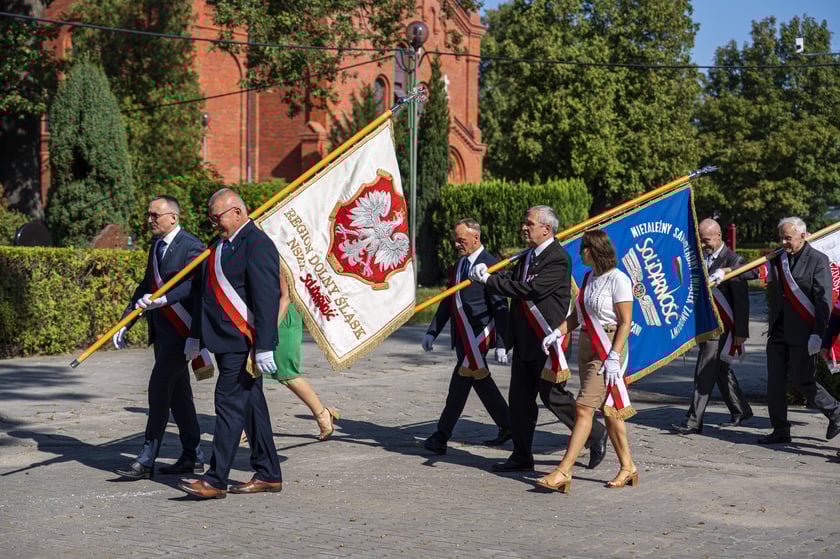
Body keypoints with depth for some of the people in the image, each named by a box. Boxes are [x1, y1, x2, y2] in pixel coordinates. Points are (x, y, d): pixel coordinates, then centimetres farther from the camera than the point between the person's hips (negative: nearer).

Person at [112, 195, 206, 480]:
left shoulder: (191, 247, -12)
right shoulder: (156, 245, 16)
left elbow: (194, 284, -25)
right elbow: (146, 286, 19)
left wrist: (163, 299, -36)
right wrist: (125, 323, 13)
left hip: (181, 330, -9)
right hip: (161, 330, 9)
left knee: (159, 387, -11)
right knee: (178, 392, 13)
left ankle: (146, 461, -6)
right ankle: (193, 456, 22)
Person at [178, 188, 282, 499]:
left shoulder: (257, 245, -14)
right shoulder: (222, 243, 17)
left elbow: (267, 299, -20)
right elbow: (206, 291, 24)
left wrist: (264, 348, -22)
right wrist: (196, 335, 25)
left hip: (243, 343, -10)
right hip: (227, 342, 10)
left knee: (229, 404, -9)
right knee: (250, 405, 12)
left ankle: (215, 481, -6)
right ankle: (268, 474, 19)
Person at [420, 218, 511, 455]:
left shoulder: (490, 265, -11)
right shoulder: (459, 264, 14)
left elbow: (500, 307, -12)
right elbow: (448, 301, 20)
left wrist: (501, 345, -14)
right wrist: (432, 332, 16)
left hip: (478, 334, -9)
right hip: (462, 335, 9)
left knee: (459, 385, -9)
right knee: (480, 382, 15)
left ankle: (441, 437, -7)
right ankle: (506, 426, 28)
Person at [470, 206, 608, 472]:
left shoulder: (558, 259, -16)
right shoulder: (528, 256, 14)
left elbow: (530, 289, -23)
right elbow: (512, 280, 12)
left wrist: (489, 280, -20)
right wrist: (487, 275, -9)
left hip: (547, 340, -9)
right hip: (524, 341, 9)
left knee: (553, 396, -1)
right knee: (519, 398, 9)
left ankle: (595, 434, 19)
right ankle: (521, 456, 17)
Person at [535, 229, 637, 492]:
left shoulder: (618, 279, -13)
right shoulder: (589, 277, 12)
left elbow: (625, 322, -14)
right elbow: (578, 314, 19)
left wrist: (613, 358, -20)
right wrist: (557, 333, 3)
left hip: (609, 346, -9)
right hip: (587, 345, 9)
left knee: (583, 408, -12)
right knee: (607, 409, 12)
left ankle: (563, 471, -12)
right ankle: (627, 467, 20)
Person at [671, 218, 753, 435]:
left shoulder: (733, 260, -10)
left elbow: (742, 300, -11)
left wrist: (741, 332, -12)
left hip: (721, 326, -7)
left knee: (705, 372, -10)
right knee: (720, 369, 16)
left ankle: (694, 421, -10)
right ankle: (740, 410, 31)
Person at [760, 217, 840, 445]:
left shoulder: (818, 261, -7)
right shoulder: (777, 259, 10)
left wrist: (818, 334, -18)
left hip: (803, 333, -6)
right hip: (779, 331, 6)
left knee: (803, 381, 0)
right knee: (775, 380, 4)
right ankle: (780, 430, 13)